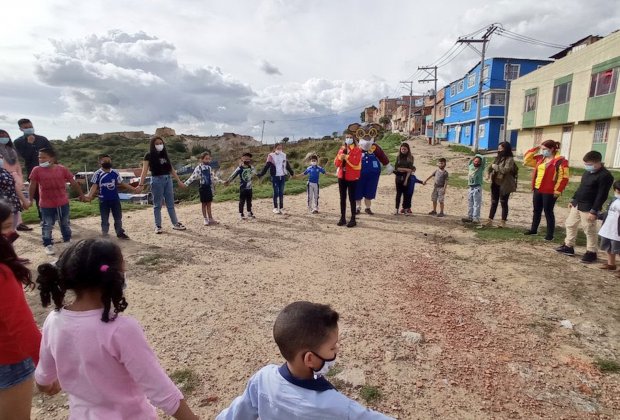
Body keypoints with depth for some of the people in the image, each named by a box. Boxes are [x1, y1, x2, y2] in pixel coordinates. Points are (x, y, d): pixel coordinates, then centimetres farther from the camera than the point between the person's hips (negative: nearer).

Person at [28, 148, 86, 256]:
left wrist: (81, 195, 5)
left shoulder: (62, 169, -6)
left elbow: (73, 183, 1)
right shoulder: (37, 170, -7)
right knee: (47, 225, 8)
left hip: (63, 202, 1)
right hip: (46, 204, -1)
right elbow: (33, 185, -1)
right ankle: (48, 245, 20)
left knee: (65, 223, 17)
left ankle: (67, 240, 36)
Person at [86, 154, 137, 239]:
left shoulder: (115, 172, 1)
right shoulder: (97, 174, -7)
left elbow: (122, 183, 7)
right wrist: (89, 196, -23)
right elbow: (94, 186, -9)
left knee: (118, 217, 13)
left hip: (115, 199, 3)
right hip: (103, 200, -2)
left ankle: (120, 233, 27)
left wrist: (133, 189, 3)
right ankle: (105, 235, 21)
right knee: (104, 219, 9)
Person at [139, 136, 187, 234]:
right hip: (157, 180, -5)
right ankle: (158, 226, 10)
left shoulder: (165, 154, 13)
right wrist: (141, 184, -22)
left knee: (170, 203, 10)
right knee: (157, 205, 3)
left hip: (168, 179, 5)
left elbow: (171, 169, 15)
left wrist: (179, 181, 14)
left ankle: (175, 224, 17)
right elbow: (144, 170, -12)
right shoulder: (149, 156, -3)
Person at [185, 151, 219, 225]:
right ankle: (206, 219, 14)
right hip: (203, 187, -4)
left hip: (209, 187, 4)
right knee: (204, 204, 5)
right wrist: (185, 184, -25)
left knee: (209, 204, 11)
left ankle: (210, 219, 18)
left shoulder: (209, 167, 8)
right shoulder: (199, 168, -9)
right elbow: (193, 177, -16)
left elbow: (212, 177, 16)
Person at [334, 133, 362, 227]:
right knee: (342, 198, 9)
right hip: (342, 176, 5)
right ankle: (342, 218, 16)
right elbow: (336, 163, 5)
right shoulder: (341, 149, 11)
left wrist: (346, 156, -23)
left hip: (352, 177, -5)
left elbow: (356, 162, -19)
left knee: (352, 198, -2)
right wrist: (340, 157, -13)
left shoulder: (357, 150, -5)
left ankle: (353, 219, 4)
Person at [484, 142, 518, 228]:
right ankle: (490, 220, 13)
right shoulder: (498, 158, 12)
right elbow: (491, 167, 20)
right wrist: (489, 173, 0)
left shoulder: (510, 159, -10)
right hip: (495, 184, 7)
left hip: (504, 185, -7)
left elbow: (506, 170, -25)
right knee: (494, 202, 9)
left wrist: (495, 166, -15)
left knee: (504, 203, 2)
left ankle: (503, 222, 9)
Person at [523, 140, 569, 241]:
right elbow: (527, 159, 18)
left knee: (548, 212, 0)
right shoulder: (540, 159, 9)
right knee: (536, 210, 16)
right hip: (537, 189, 7)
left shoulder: (560, 161, -12)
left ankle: (550, 234, 10)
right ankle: (534, 229, 29)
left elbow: (563, 177, -14)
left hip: (549, 192, -7)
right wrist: (535, 149, 6)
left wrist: (557, 191, -17)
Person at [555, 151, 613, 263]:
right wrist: (573, 200, 20)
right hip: (577, 205, 9)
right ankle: (568, 247, 27)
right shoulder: (588, 172, 9)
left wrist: (594, 211, -22)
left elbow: (602, 196, -20)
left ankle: (591, 253, 12)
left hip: (588, 208, -9)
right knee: (570, 224, 15)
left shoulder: (605, 176, -18)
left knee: (589, 231, 0)